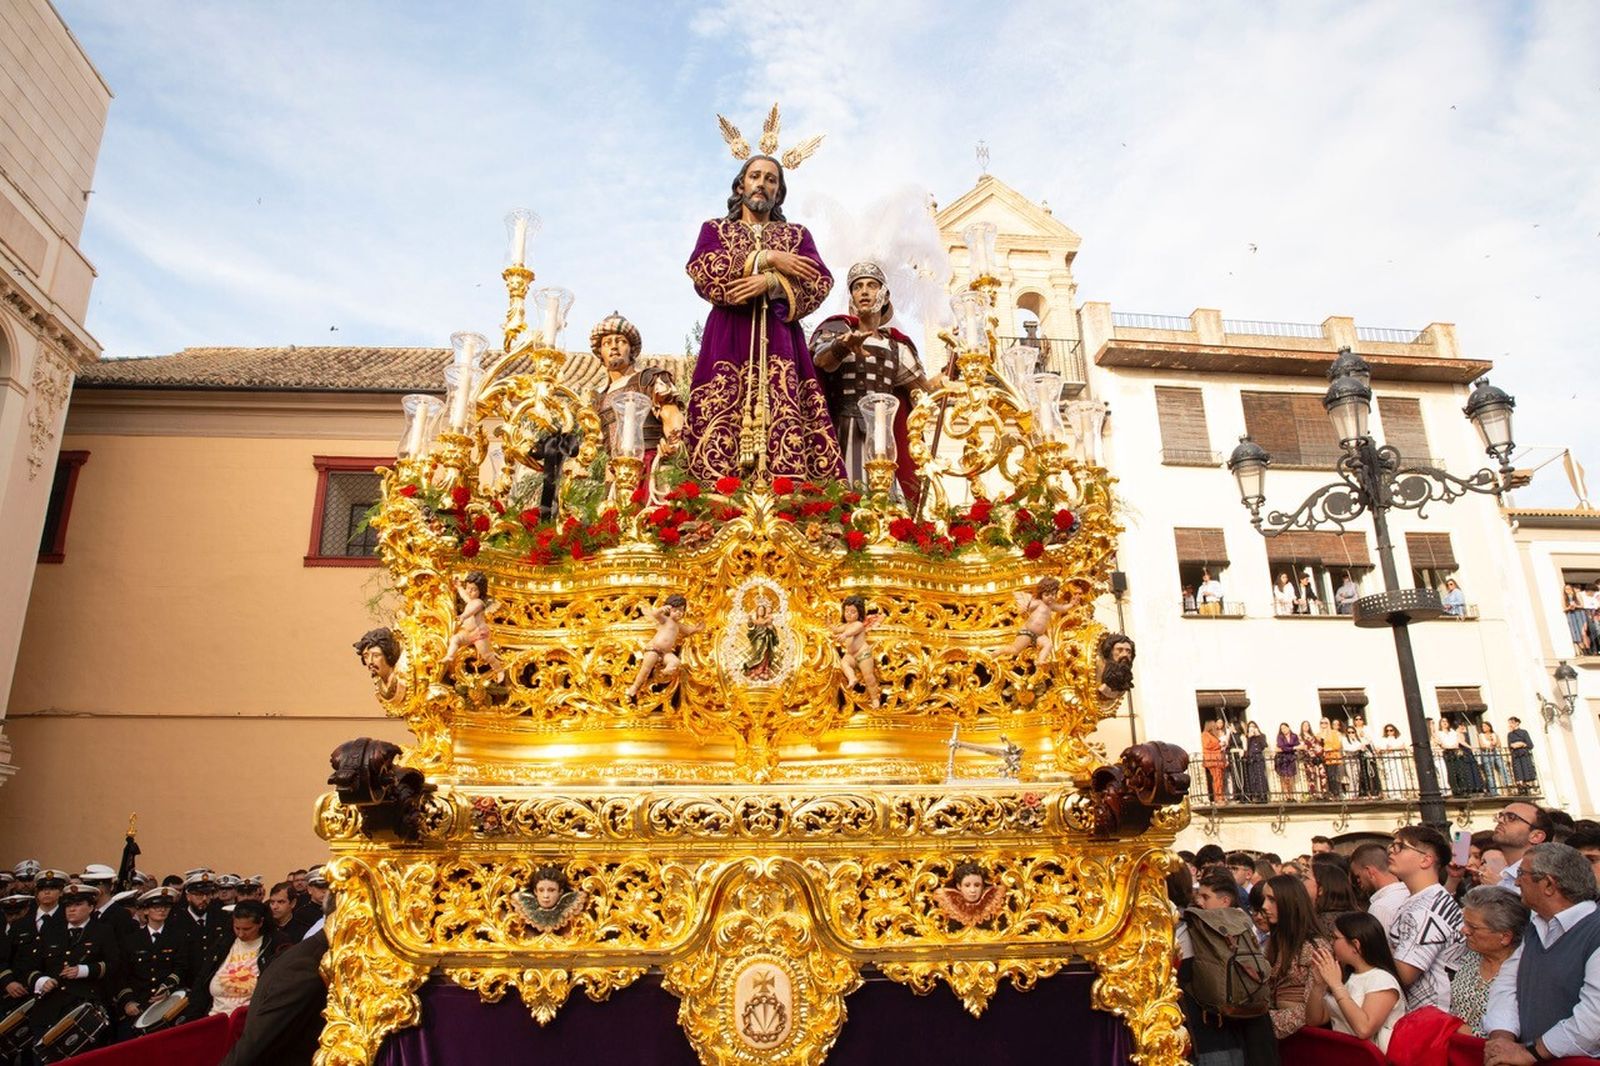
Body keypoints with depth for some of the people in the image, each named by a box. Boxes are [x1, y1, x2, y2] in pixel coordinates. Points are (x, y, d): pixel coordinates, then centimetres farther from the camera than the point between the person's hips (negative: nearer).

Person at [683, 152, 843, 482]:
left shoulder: (798, 235, 23)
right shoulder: (715, 229, 21)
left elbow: (821, 282, 5)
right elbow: (699, 269, -2)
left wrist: (770, 282, -11)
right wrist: (766, 258, -5)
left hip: (779, 339, 1)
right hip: (728, 338, 0)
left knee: (784, 421, -16)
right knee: (723, 418, -16)